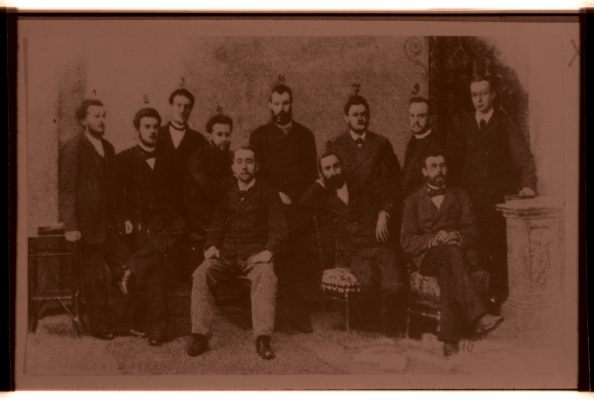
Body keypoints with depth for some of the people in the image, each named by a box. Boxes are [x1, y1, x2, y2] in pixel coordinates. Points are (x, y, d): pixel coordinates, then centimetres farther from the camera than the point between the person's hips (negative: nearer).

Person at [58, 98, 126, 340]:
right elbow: (66, 189, -12)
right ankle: (99, 326, 11)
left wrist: (122, 218, 12)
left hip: (110, 224, 6)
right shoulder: (73, 149, -7)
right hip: (87, 225, -6)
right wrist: (70, 226, -18)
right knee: (95, 279, -1)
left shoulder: (108, 148, 14)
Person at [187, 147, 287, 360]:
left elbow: (278, 227, 2)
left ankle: (263, 339, -40)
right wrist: (211, 246, -3)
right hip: (227, 253, 3)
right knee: (201, 274, -26)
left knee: (267, 277, -36)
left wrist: (269, 250, -16)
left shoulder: (268, 194, 8)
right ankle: (199, 336, -27)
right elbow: (216, 226, 18)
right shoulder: (227, 195, 18)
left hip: (256, 254, -3)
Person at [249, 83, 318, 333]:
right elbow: (255, 172, 5)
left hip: (301, 209, 2)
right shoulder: (259, 136, 9)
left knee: (302, 263, -4)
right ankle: (282, 316, -3)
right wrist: (275, 194, -7)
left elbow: (312, 172, 17)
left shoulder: (305, 135, 17)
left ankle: (301, 316, 0)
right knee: (278, 264, -6)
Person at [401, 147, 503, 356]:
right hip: (426, 258, -2)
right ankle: (477, 315, -53)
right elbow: (407, 241, 3)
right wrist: (434, 240, -16)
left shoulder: (460, 196, 21)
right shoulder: (413, 201, 15)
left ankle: (449, 338, -47)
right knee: (451, 252, -38)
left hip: (454, 252, 2)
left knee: (448, 273, -37)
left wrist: (458, 237, -13)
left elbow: (473, 234, 11)